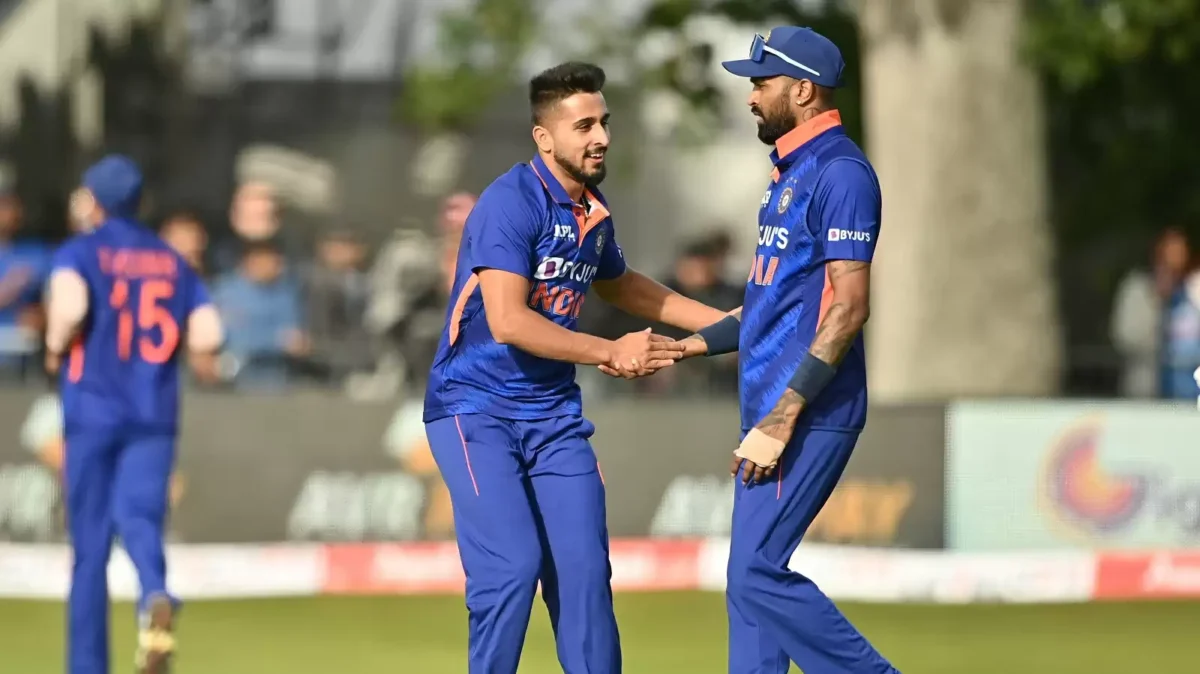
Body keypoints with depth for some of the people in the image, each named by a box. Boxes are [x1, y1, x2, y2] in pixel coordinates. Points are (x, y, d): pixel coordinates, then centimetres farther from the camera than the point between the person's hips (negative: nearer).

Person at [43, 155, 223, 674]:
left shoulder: (79, 253, -2)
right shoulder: (170, 260, 11)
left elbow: (70, 306, -24)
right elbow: (208, 335, 4)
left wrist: (56, 347, -5)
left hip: (93, 412, -2)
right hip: (155, 414, 2)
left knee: (90, 541, 6)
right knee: (139, 518, -7)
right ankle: (155, 596, -41)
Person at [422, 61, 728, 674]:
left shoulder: (594, 210, 8)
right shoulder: (512, 204, -17)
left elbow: (618, 284, 29)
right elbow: (507, 321, -27)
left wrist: (723, 323, 26)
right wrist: (609, 354, -23)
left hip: (553, 413, 7)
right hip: (477, 410, -7)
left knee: (584, 569, -1)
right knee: (513, 567, -17)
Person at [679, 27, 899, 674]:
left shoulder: (839, 173, -14)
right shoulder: (790, 172, 17)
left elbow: (848, 308, -21)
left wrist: (780, 421, -24)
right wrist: (688, 346, 20)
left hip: (809, 413, -10)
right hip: (771, 410, 10)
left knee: (757, 572, -13)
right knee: (751, 575, 9)